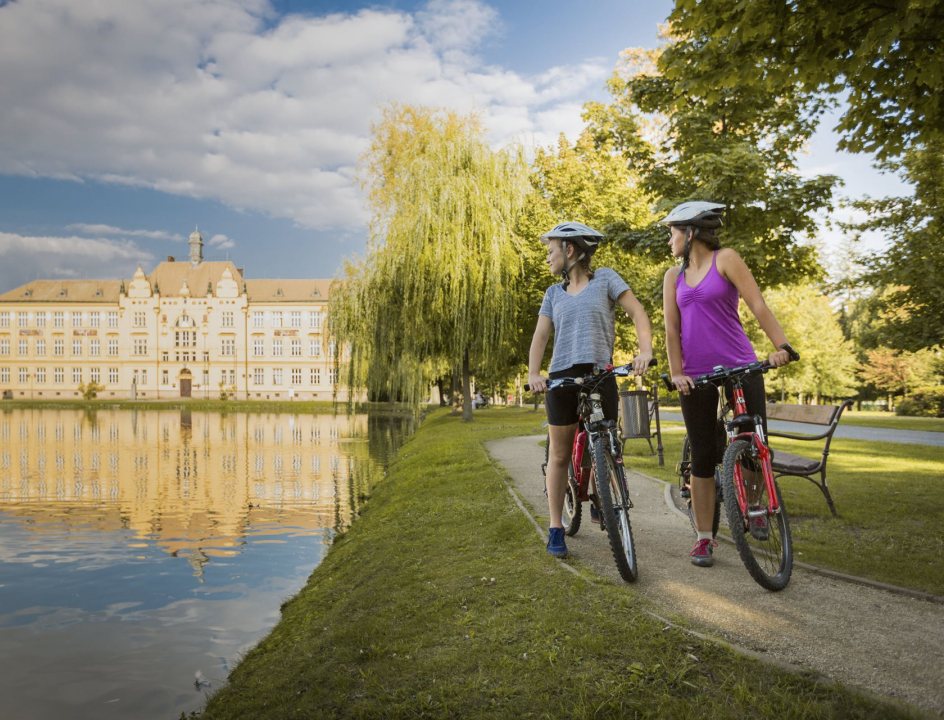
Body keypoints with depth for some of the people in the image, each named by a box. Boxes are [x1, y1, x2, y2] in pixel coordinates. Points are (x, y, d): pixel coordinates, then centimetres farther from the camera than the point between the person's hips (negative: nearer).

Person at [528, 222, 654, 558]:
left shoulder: (605, 278, 4)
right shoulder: (554, 293, 13)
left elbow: (638, 314, -3)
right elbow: (540, 336, 6)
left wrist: (645, 350, -20)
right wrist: (533, 373, -11)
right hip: (562, 378, 2)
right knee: (559, 455, 4)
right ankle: (555, 528, 12)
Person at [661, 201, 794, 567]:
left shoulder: (726, 259, 0)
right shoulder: (673, 276, 11)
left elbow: (758, 305, -9)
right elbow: (671, 328, 5)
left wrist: (782, 345, -21)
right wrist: (676, 372, -6)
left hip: (740, 367, -3)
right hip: (696, 375, 3)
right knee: (703, 457, 2)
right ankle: (704, 537, 12)